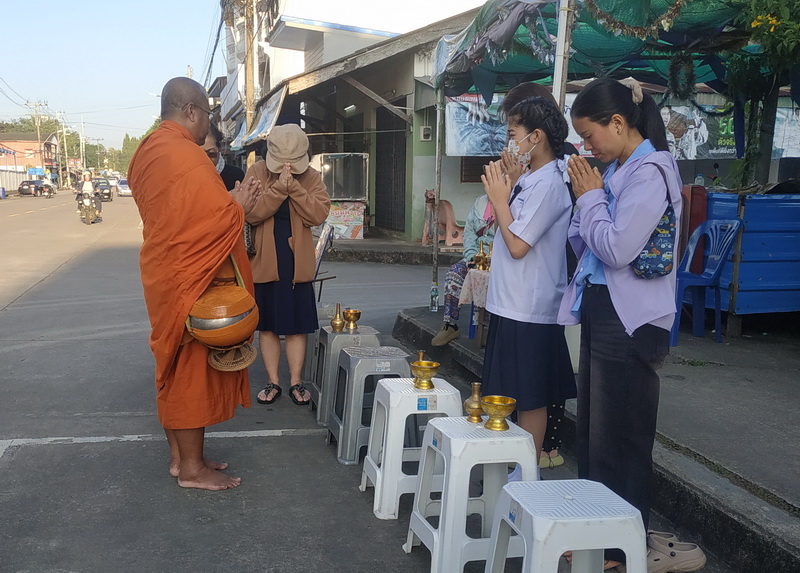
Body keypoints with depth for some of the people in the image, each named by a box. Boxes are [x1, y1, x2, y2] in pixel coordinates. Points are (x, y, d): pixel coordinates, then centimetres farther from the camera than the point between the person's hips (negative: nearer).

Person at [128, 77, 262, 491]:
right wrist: (239, 205, -4)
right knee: (193, 368, 0)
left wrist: (227, 202, 11)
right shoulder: (186, 155, -20)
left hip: (164, 274, 10)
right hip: (191, 281, -10)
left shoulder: (149, 150, 12)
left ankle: (179, 455, 27)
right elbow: (220, 220, -23)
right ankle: (192, 468, 12)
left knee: (176, 367, 15)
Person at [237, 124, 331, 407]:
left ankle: (295, 381, 18)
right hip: (264, 263, 0)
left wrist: (293, 186, -22)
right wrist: (279, 186, -24)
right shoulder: (257, 172, -4)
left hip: (297, 263, 0)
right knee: (267, 325, 9)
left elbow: (319, 214, -14)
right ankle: (273, 382, 21)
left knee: (297, 326, 6)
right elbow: (252, 213, -16)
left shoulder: (312, 177, -1)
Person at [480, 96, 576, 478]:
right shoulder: (528, 180, 13)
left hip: (529, 310, -10)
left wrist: (499, 197, -10)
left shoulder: (548, 184, -17)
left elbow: (517, 245, -20)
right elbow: (504, 230, 16)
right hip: (512, 304, 10)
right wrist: (501, 187, 9)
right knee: (517, 393, 18)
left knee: (530, 398, 2)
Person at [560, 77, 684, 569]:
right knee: (591, 433, 18)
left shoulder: (650, 172, -14)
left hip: (629, 320, -9)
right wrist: (587, 196, 0)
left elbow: (617, 248, -23)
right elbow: (583, 245, 14)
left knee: (619, 440, 2)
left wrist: (589, 195, -10)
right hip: (599, 311, 9)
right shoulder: (614, 172, 12)